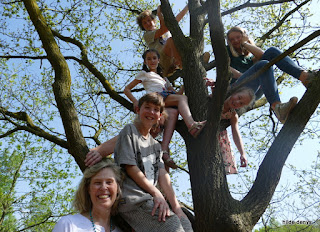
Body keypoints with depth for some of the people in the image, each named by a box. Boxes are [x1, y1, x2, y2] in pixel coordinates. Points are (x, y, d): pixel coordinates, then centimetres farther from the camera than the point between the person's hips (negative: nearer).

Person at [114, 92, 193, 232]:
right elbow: (130, 167, -8)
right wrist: (156, 194, -10)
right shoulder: (129, 131, 2)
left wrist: (176, 206, -2)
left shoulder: (155, 145, 22)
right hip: (131, 198, -7)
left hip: (149, 200, 7)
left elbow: (162, 175, 10)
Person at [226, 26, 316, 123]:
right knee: (264, 65, -32)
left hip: (255, 91, 4)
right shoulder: (228, 51, 25)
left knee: (272, 51, -11)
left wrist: (244, 43, 12)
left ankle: (304, 76, -33)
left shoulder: (251, 55, 31)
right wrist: (243, 76, -8)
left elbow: (261, 55, 5)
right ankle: (276, 107, -52)